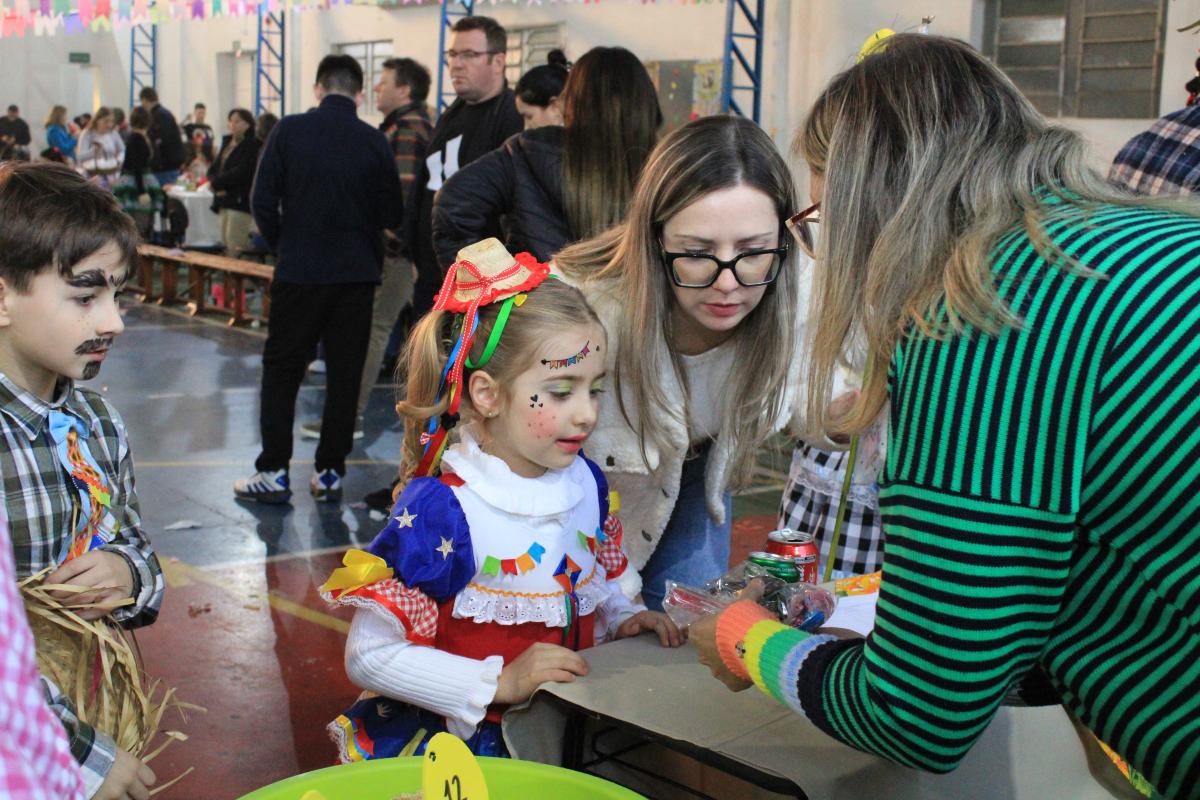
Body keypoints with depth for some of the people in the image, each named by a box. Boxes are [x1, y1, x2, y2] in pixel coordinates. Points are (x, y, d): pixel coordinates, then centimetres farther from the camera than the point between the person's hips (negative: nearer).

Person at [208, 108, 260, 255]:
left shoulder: (252, 145, -8)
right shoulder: (227, 142, 18)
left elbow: (242, 172, -18)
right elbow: (215, 168, 17)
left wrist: (217, 182, -11)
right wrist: (215, 181, -5)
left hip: (240, 200, -8)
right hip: (225, 199, 8)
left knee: (235, 245, -13)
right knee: (225, 241, 8)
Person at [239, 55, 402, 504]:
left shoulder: (290, 131, -4)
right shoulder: (374, 142, -2)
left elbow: (263, 202, -5)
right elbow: (392, 215, 3)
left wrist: (282, 246, 10)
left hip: (299, 270, -1)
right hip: (357, 273, 1)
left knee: (281, 369, 9)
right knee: (345, 373, 9)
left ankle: (274, 470, 8)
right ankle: (330, 472, 12)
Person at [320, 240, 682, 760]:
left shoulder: (584, 482, 4)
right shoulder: (440, 512, -18)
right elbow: (368, 656, -16)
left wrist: (622, 618, 3)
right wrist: (499, 683, -20)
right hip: (460, 733, -5)